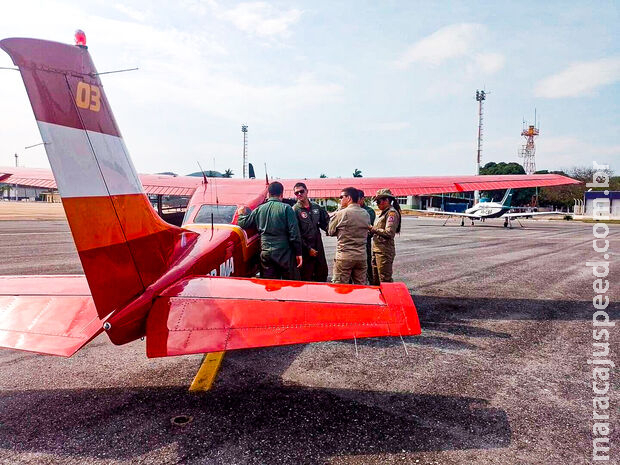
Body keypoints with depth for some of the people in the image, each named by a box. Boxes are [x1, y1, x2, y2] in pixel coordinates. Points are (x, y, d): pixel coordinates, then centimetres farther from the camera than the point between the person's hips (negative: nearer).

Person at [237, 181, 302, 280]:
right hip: (284, 253, -4)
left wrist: (241, 214, 31)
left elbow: (243, 224, 10)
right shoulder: (286, 208, -6)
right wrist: (298, 253, -5)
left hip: (265, 254, 4)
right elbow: (294, 232, -10)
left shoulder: (259, 209, 5)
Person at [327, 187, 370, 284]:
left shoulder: (342, 213, -10)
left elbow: (330, 232, 1)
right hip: (362, 256, 5)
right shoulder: (366, 214, 6)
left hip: (344, 256, -5)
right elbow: (366, 233, 13)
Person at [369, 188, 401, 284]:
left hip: (384, 251, -9)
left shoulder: (392, 213, -11)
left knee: (385, 281, -5)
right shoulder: (383, 213, 18)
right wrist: (371, 229, 6)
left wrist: (373, 229, -14)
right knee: (375, 281, 14)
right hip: (376, 250, 9)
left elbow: (389, 233, -20)